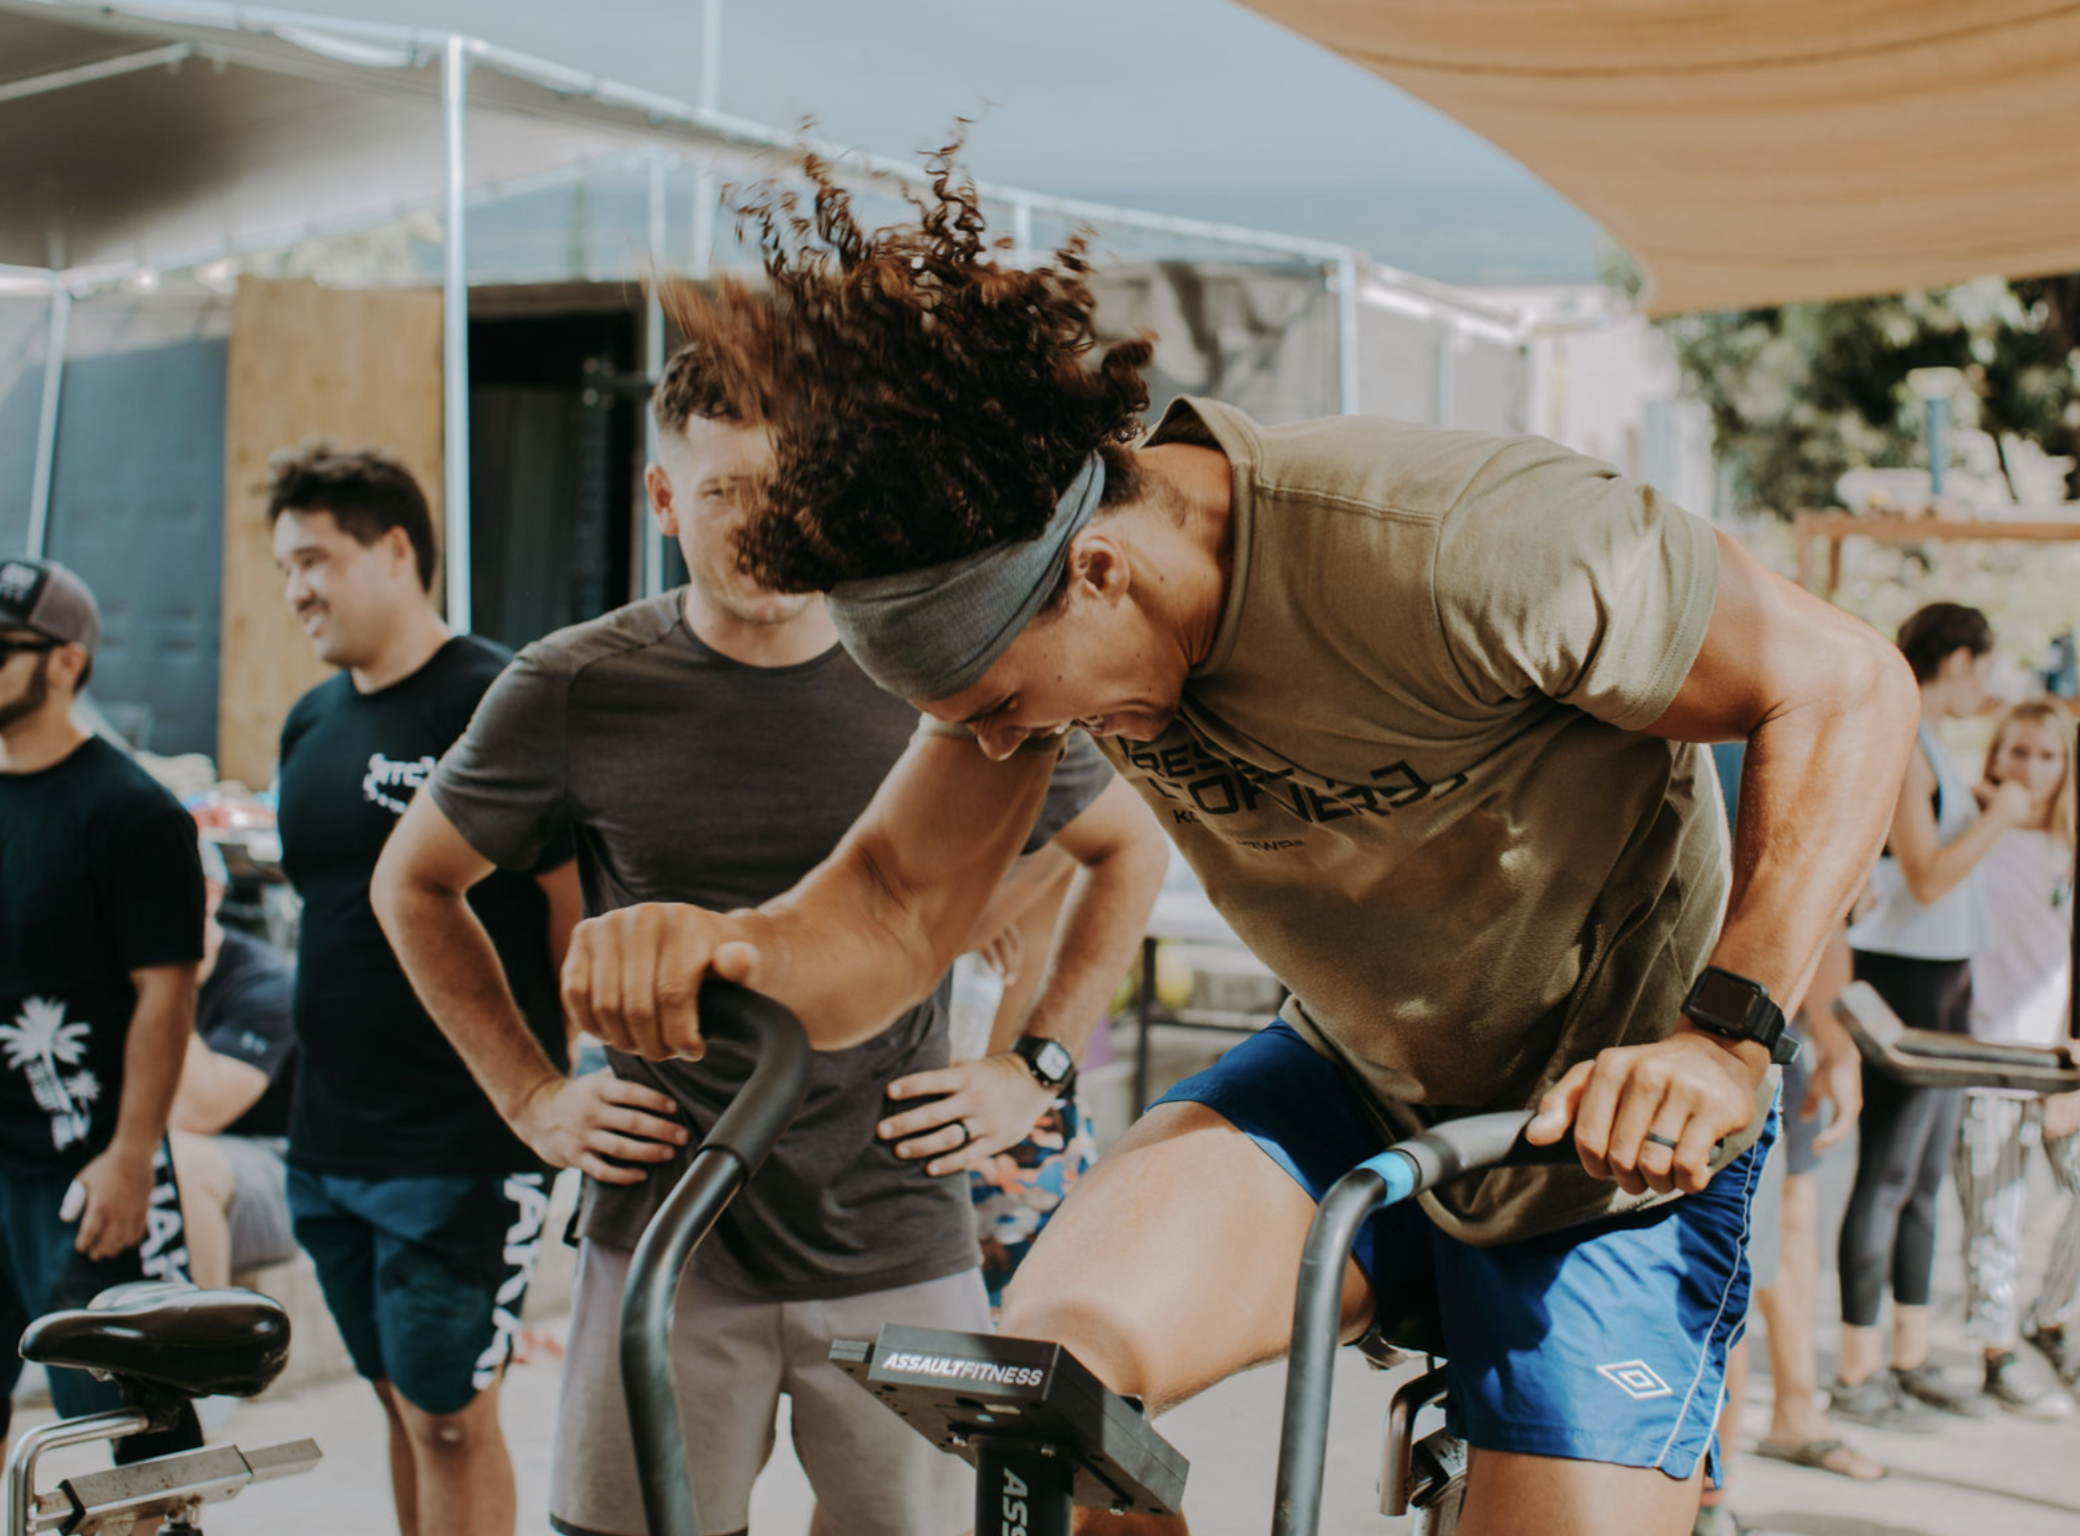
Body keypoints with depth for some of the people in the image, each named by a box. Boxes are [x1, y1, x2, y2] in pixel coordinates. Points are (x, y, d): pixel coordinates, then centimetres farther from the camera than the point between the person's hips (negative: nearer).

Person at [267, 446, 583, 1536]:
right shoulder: (310, 724, 12)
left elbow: (581, 905, -12)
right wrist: (318, 1087, 18)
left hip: (465, 1145, -7)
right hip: (328, 1142, 7)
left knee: (449, 1415, -2)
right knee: (400, 1403, 15)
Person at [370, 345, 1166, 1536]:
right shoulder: (575, 690, -2)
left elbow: (1130, 849, 14)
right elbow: (415, 885, 13)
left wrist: (1036, 1068, 6)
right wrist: (531, 1095, 6)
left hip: (901, 1257, 0)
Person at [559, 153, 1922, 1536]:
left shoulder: (1452, 550, -32)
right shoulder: (1026, 597, -13)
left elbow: (1847, 683, -24)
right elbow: (905, 898, -9)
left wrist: (1725, 1034, -34)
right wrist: (726, 945, -31)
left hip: (1617, 1123, -4)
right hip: (1357, 1079, 4)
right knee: (1052, 1366, -22)